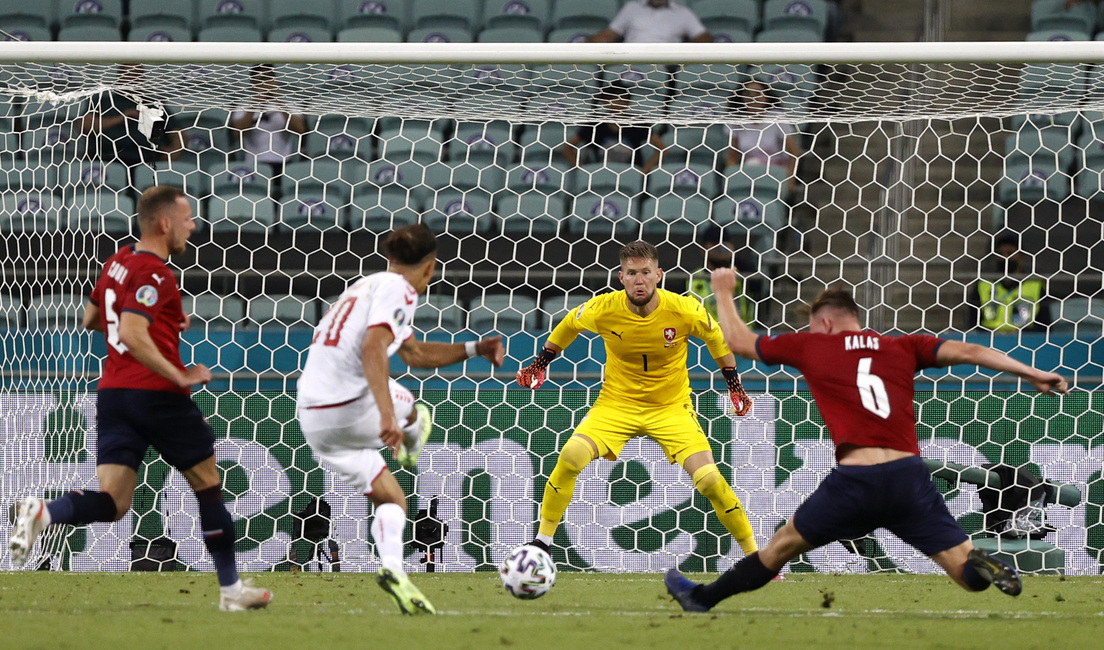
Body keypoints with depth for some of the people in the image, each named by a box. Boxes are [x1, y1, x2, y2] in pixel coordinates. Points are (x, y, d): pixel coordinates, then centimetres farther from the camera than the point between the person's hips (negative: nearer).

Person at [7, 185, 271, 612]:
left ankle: (43, 512, -29)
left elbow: (90, 319, 26)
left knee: (112, 503, -1)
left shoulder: (118, 261, 13)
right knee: (209, 487, 11)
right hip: (158, 396, -7)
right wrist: (179, 376, -20)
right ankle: (231, 589, 18)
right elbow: (132, 335, -25)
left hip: (112, 392, 7)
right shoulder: (155, 273, -13)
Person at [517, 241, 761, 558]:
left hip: (671, 407, -1)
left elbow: (716, 337, 3)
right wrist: (539, 364, 13)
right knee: (571, 455, -24)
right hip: (617, 402, 1)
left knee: (709, 479, -16)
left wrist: (735, 386, 7)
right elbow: (569, 324, 7)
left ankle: (754, 553, 2)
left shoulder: (684, 310, -18)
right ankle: (542, 540, -6)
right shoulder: (603, 309, -16)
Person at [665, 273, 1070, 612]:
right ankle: (981, 567, -36)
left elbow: (739, 341, 25)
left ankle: (701, 599, 34)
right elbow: (968, 352, 6)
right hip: (910, 476, 1)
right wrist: (1032, 374, 8)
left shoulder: (811, 346, 13)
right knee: (968, 571, -2)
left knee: (782, 546, 21)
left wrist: (724, 294, 42)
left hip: (854, 479, -1)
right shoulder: (903, 348, 16)